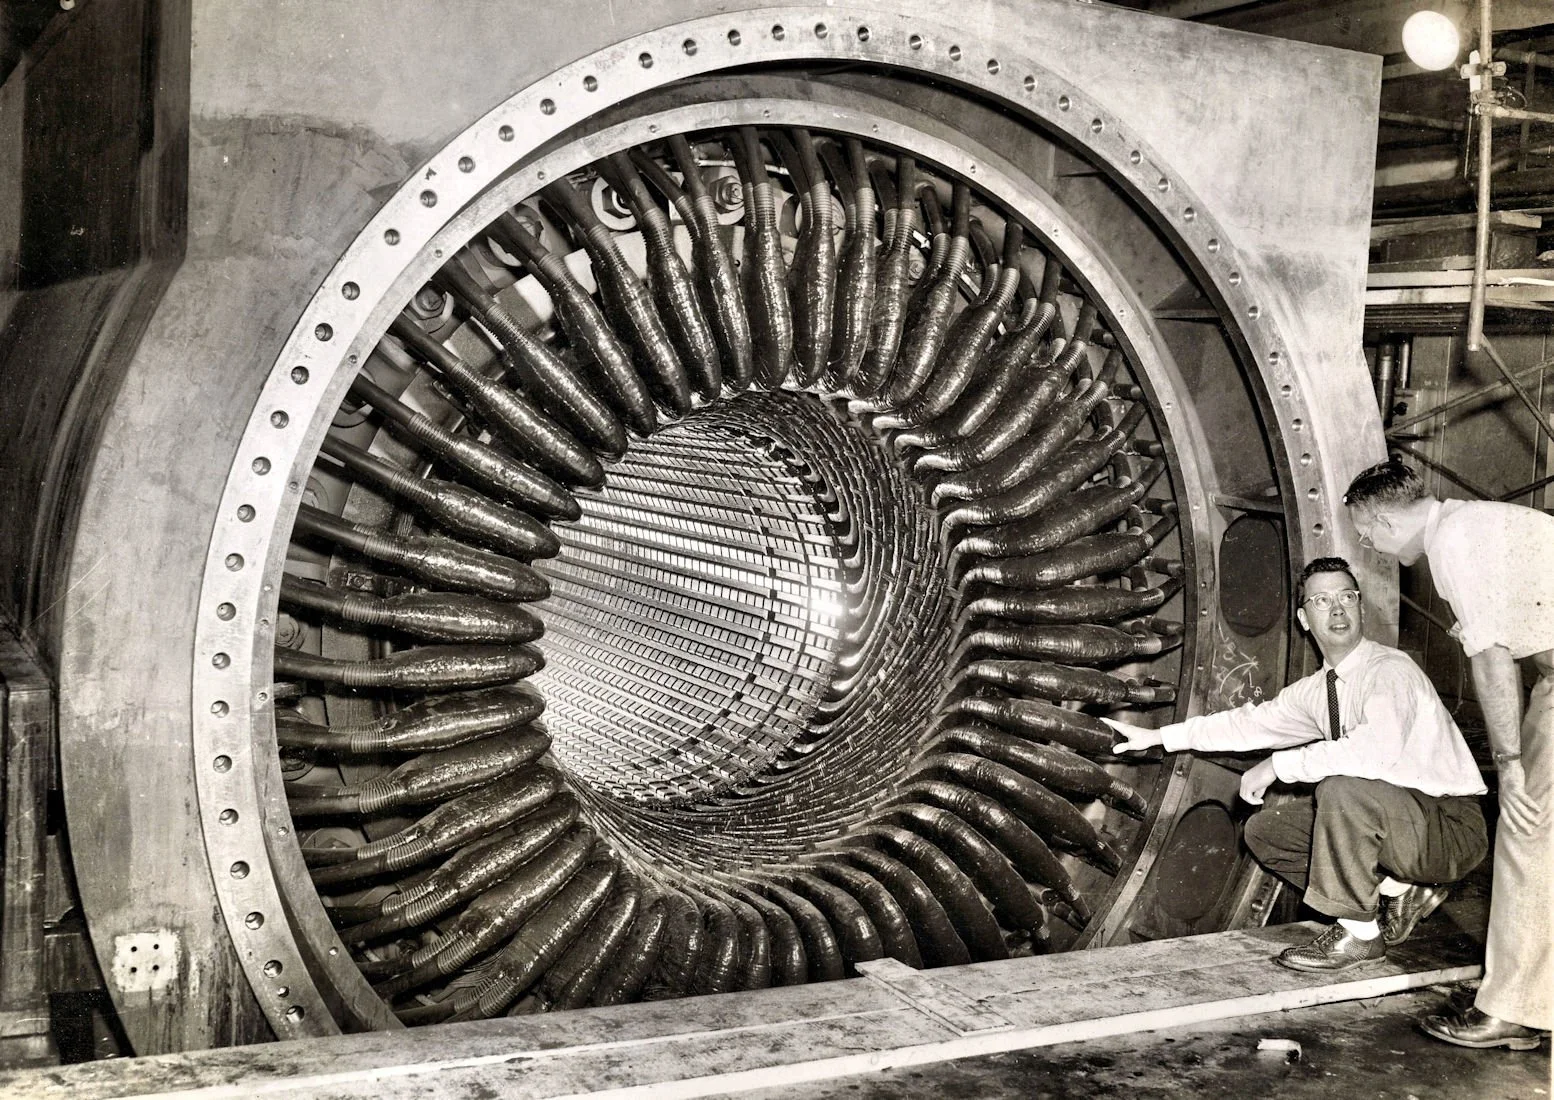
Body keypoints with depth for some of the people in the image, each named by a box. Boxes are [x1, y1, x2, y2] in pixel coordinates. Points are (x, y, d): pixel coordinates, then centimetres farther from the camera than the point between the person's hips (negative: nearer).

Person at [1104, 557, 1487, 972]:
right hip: (1398, 822, 8)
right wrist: (1157, 736, 17)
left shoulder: (1390, 670, -20)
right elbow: (1250, 722, 16)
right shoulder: (1317, 689, 5)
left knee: (1342, 789, -34)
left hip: (1453, 825, -8)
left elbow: (1378, 747, -37)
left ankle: (1359, 933, -15)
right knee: (1265, 829, 6)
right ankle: (1396, 894, 8)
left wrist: (1278, 766, -27)